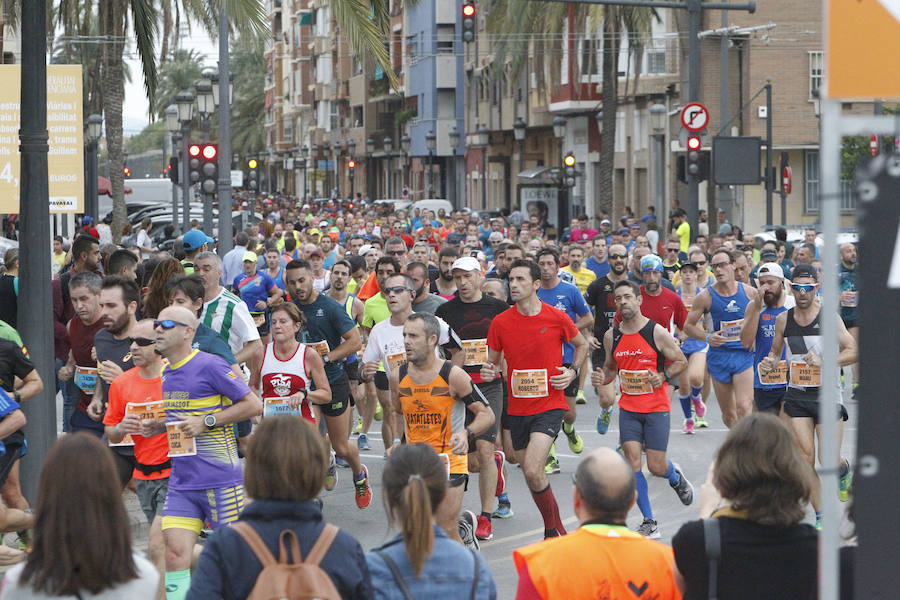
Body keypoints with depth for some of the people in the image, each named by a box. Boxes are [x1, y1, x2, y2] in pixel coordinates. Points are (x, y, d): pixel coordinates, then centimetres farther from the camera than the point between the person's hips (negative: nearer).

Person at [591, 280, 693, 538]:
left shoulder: (657, 332, -9)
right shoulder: (612, 336, 3)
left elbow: (681, 361, 0)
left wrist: (663, 376, -17)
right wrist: (603, 377, -4)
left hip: (656, 409, -3)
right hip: (628, 409, 3)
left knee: (657, 467, -1)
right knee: (632, 463, -9)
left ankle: (675, 477, 38)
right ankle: (649, 522, 0)